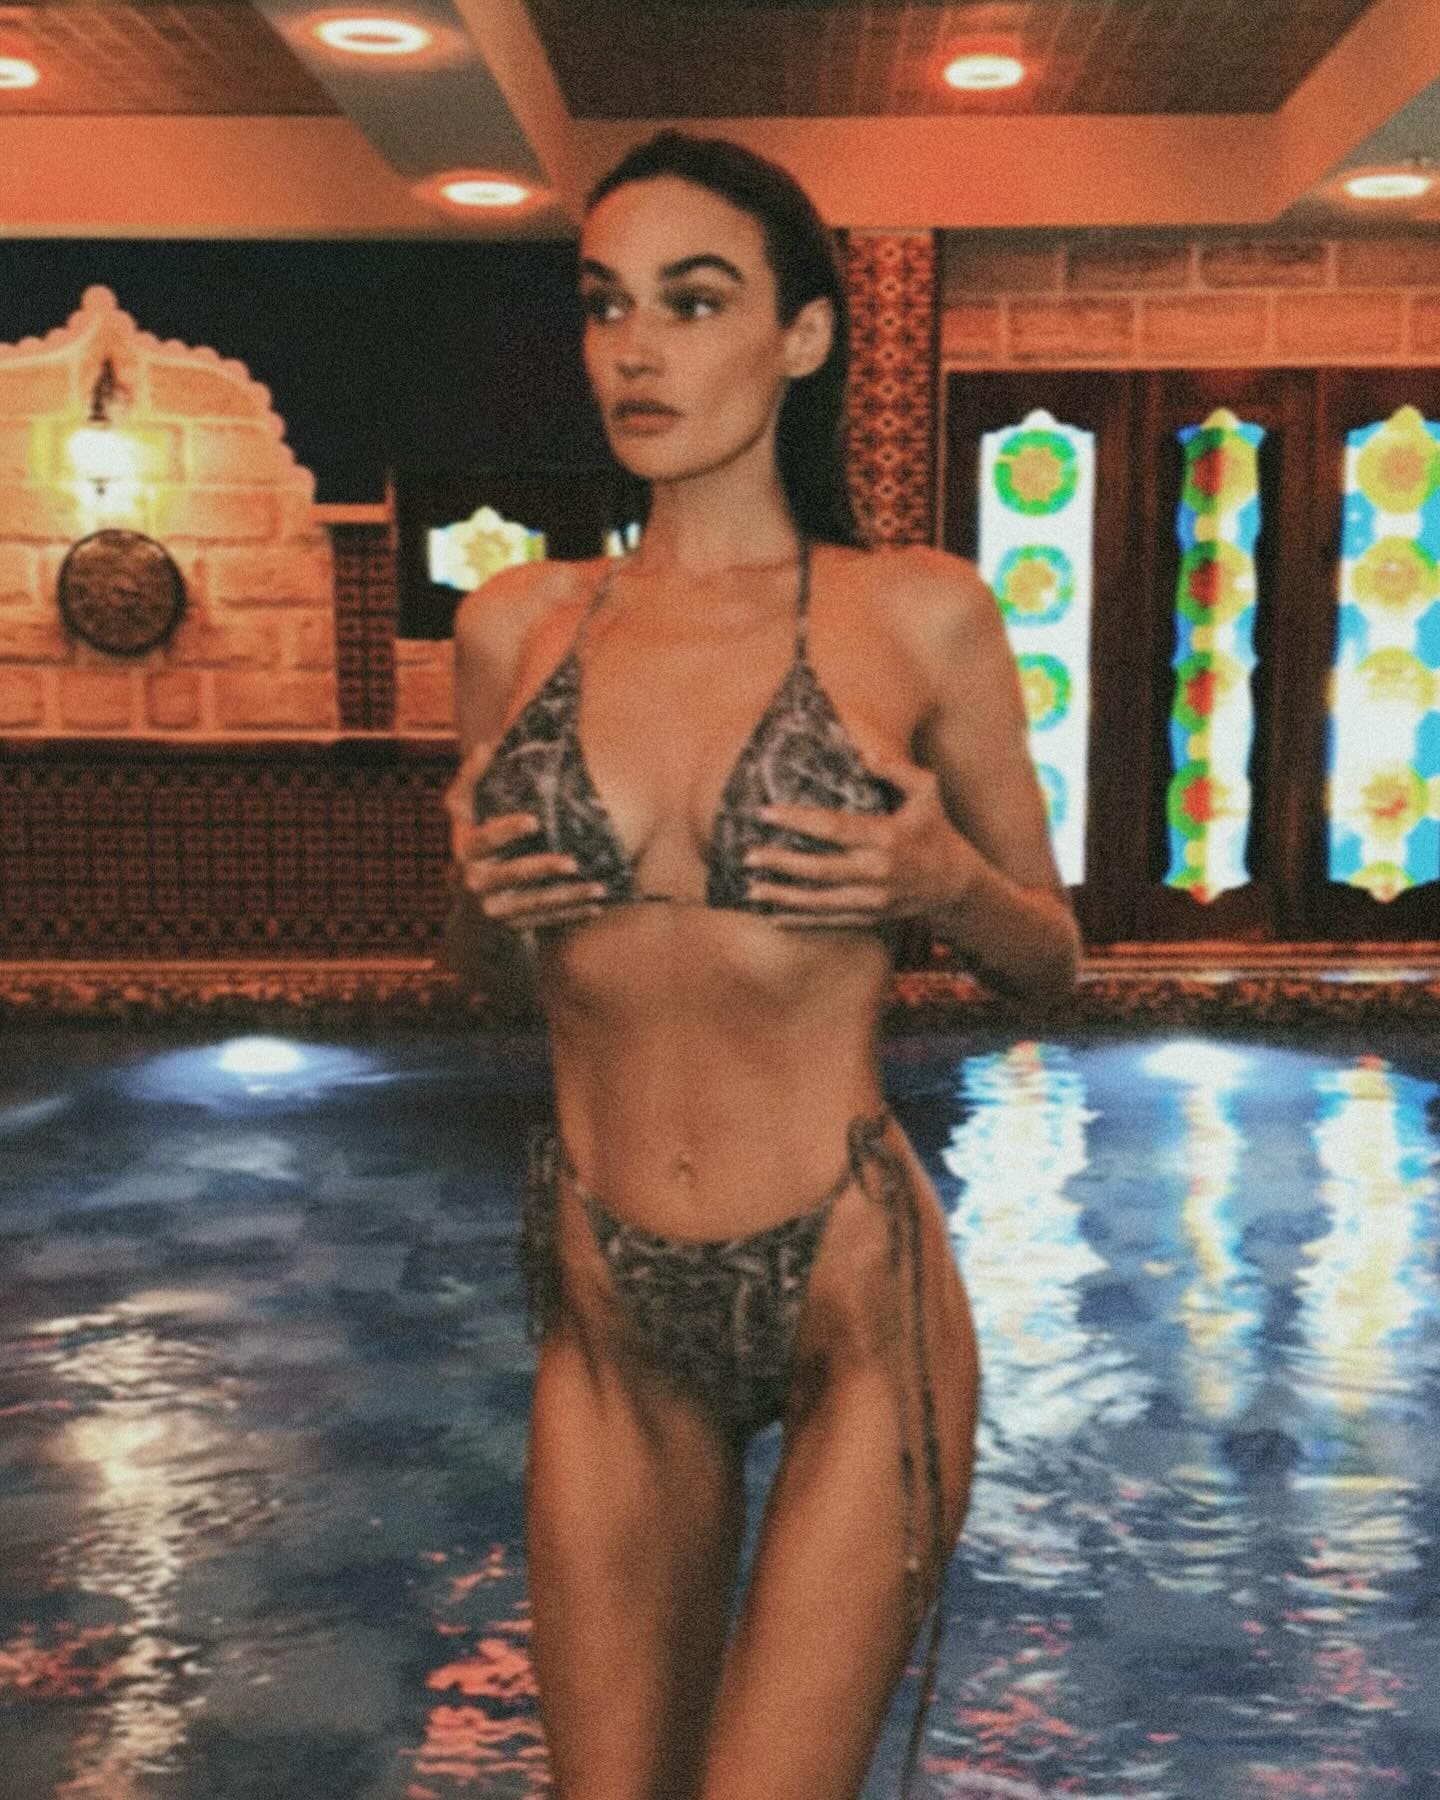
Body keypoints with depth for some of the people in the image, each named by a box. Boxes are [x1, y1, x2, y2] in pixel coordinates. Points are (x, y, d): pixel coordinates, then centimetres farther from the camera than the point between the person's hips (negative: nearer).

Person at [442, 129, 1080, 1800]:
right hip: (606, 1320, 3)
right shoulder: (515, 626, 3)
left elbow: (1049, 957, 6)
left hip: (851, 1301, -3)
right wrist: (481, 893, -6)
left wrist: (943, 880, -15)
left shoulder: (918, 618, -5)